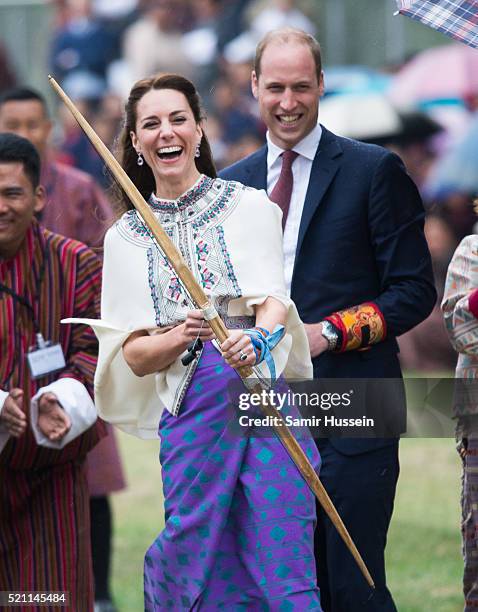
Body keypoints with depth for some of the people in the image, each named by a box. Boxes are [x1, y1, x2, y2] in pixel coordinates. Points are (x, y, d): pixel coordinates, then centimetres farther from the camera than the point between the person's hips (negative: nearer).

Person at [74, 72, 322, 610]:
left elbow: (275, 301, -4)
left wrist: (258, 341, -26)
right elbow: (132, 355, 8)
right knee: (197, 564, -2)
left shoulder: (250, 207, 7)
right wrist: (179, 339, -14)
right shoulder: (125, 238, 13)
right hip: (188, 405, 2)